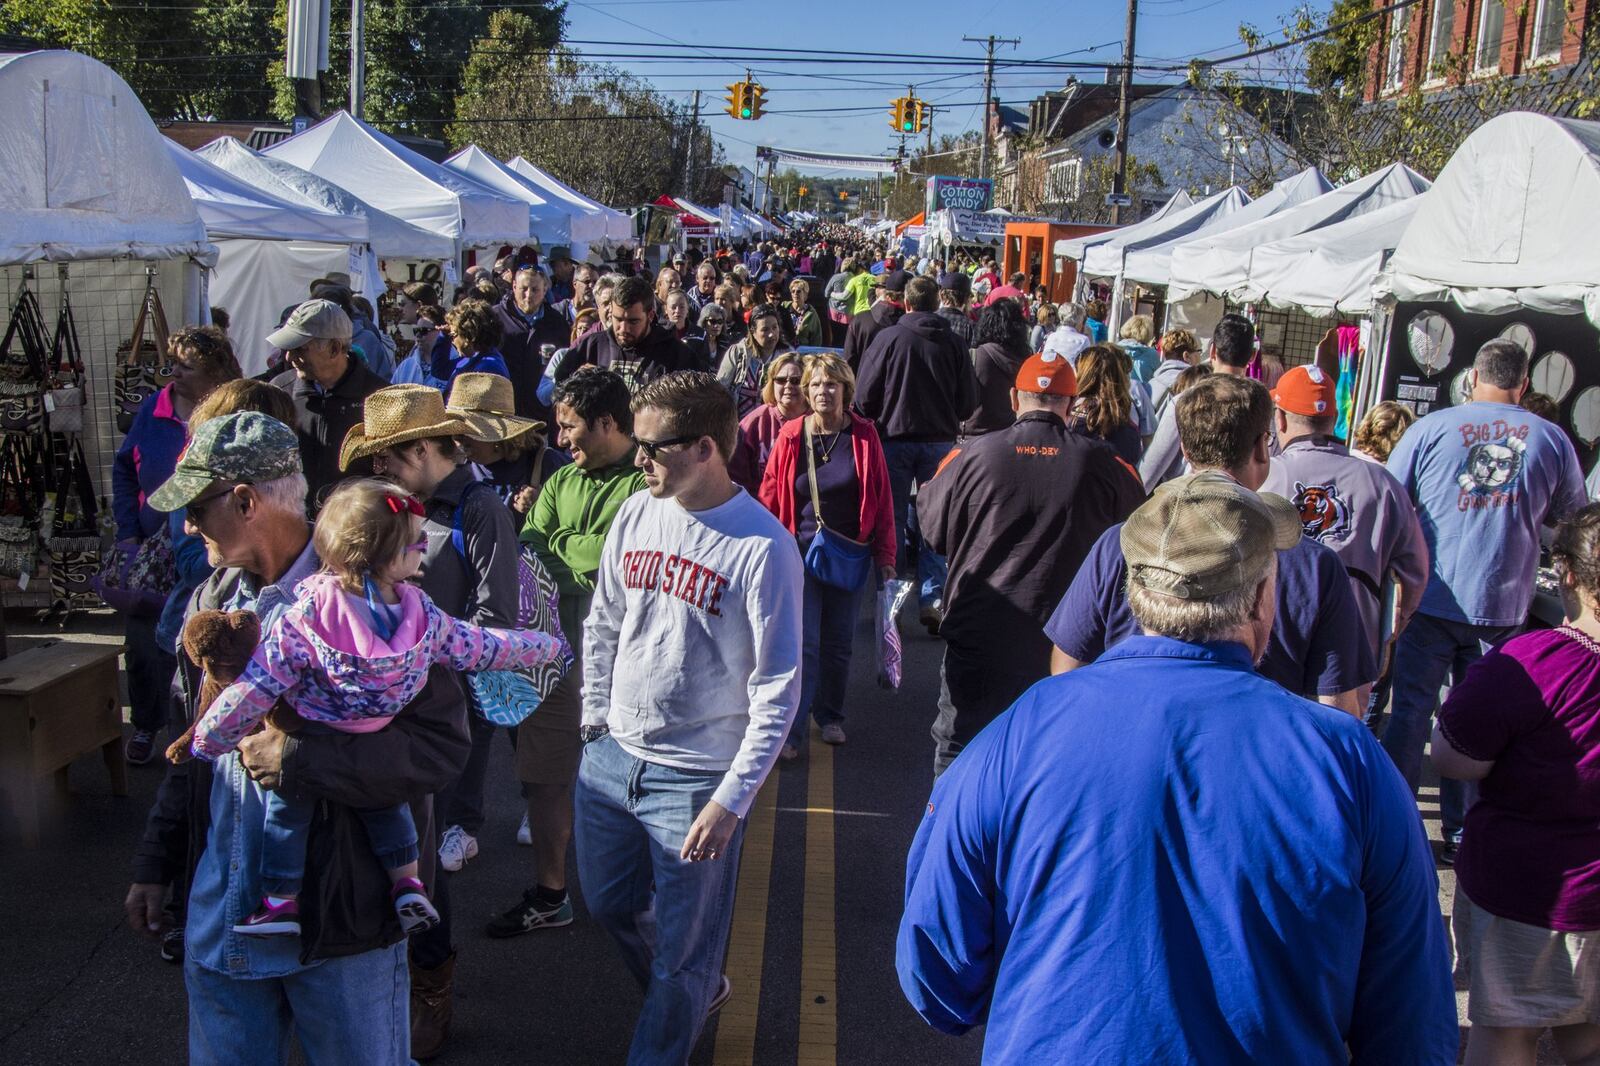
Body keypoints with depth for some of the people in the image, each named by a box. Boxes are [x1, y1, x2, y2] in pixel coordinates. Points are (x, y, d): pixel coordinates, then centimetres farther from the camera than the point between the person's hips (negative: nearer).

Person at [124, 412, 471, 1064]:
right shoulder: (212, 602, 9)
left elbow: (441, 743, -22)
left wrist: (295, 759, -25)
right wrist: (156, 863, 18)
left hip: (341, 921, -6)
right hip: (217, 919, 7)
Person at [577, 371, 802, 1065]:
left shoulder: (763, 547, -17)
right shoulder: (636, 515, 0)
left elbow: (777, 687, -15)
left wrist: (732, 799, -18)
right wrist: (595, 722, 10)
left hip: (696, 775, -6)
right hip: (611, 756, 6)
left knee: (682, 956, 6)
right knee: (610, 905, 22)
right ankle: (698, 992, 48)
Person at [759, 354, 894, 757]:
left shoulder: (864, 436, -2)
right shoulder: (791, 437, -4)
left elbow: (882, 500, 1)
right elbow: (771, 498, 0)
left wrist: (885, 556, 0)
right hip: (801, 553, -1)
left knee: (839, 644, 12)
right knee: (803, 644, -6)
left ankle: (829, 716, 30)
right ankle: (789, 733, -3)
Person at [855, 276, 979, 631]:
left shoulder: (888, 337, -9)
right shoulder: (952, 342, -3)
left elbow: (865, 394, -10)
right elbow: (969, 399, 0)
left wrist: (881, 420, 9)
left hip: (894, 438, -1)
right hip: (940, 440, 2)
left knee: (892, 520, 8)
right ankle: (932, 599, 4)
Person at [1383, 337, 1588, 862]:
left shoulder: (1430, 428, -4)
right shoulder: (1552, 440, 1)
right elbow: (1575, 519, 14)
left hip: (1432, 599, -1)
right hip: (1504, 606, 1)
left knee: (1411, 713, 8)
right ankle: (1464, 833, 18)